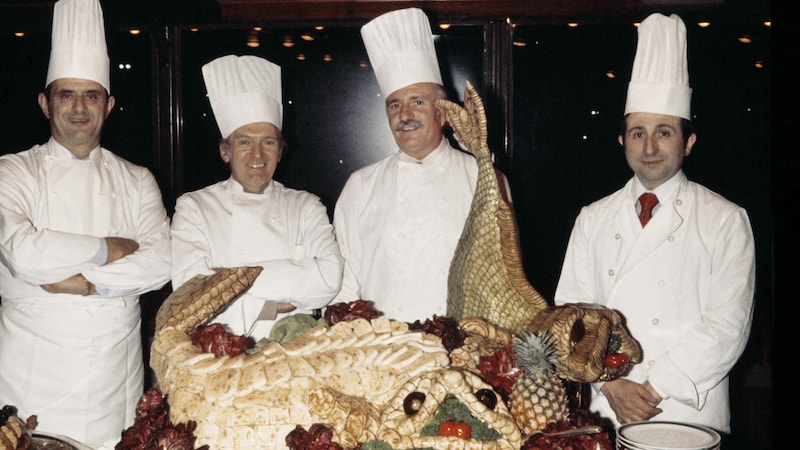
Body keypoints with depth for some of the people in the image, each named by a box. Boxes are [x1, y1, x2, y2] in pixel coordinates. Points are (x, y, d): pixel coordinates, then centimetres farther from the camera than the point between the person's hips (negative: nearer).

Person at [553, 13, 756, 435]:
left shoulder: (726, 221, -1)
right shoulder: (593, 220, 7)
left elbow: (727, 325, -8)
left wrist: (656, 387, -13)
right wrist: (611, 384, -10)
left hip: (688, 412, -2)